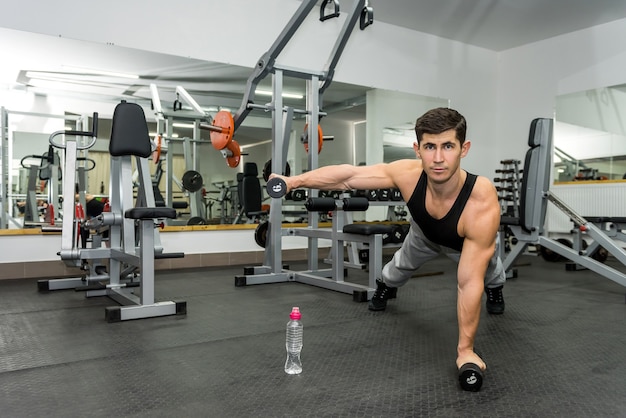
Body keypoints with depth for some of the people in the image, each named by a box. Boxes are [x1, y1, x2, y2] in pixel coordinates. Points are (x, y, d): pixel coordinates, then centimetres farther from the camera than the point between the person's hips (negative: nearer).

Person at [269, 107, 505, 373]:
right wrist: (294, 181, -29)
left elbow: (469, 283, -44)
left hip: (471, 241, -2)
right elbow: (348, 176, -29)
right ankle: (386, 286, 62)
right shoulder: (409, 174, -42)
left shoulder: (482, 204, -49)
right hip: (425, 234, 3)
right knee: (405, 262, 27)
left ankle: (495, 289, 54)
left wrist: (465, 350, -38)